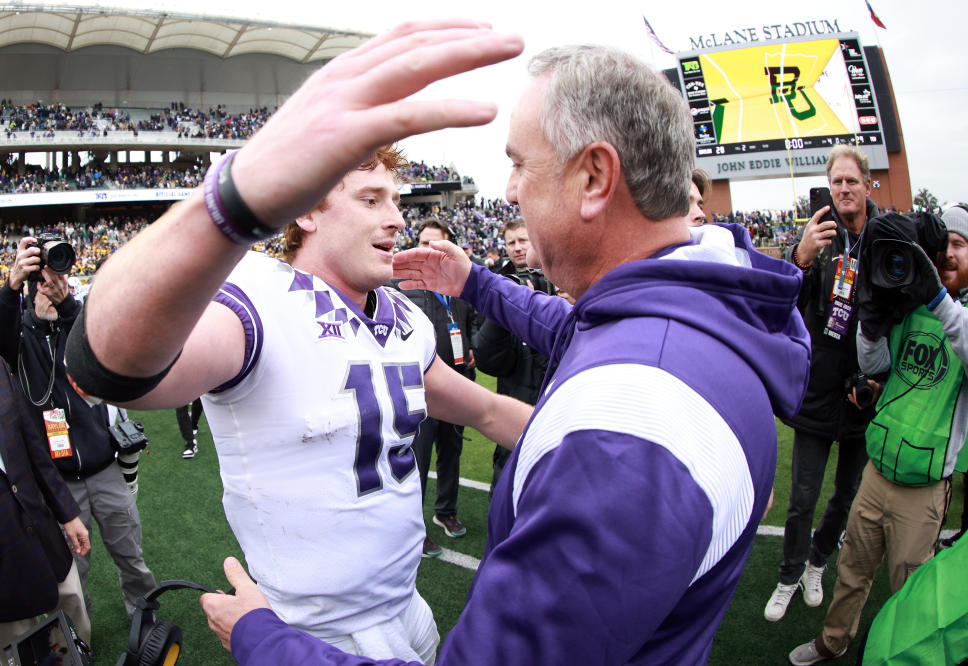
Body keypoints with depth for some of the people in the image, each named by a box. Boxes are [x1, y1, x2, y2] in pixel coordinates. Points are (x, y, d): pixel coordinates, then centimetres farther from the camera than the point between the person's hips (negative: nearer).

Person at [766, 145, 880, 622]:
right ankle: (790, 576, 28)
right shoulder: (818, 237, -6)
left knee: (848, 494, 18)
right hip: (818, 394, -2)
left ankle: (817, 562, 42)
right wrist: (801, 257, -36)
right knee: (802, 500, 6)